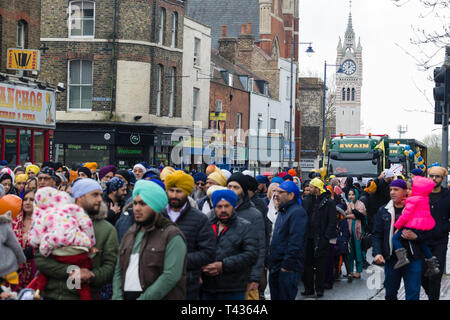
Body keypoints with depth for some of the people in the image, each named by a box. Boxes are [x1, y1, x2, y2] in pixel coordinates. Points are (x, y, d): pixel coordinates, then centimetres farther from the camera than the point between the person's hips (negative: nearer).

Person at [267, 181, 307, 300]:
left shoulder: (297, 212, -14)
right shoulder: (282, 211, 18)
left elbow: (295, 242, -21)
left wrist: (286, 265, -21)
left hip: (288, 269, -10)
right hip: (275, 267, 10)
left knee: (285, 297, -6)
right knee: (275, 297, 14)